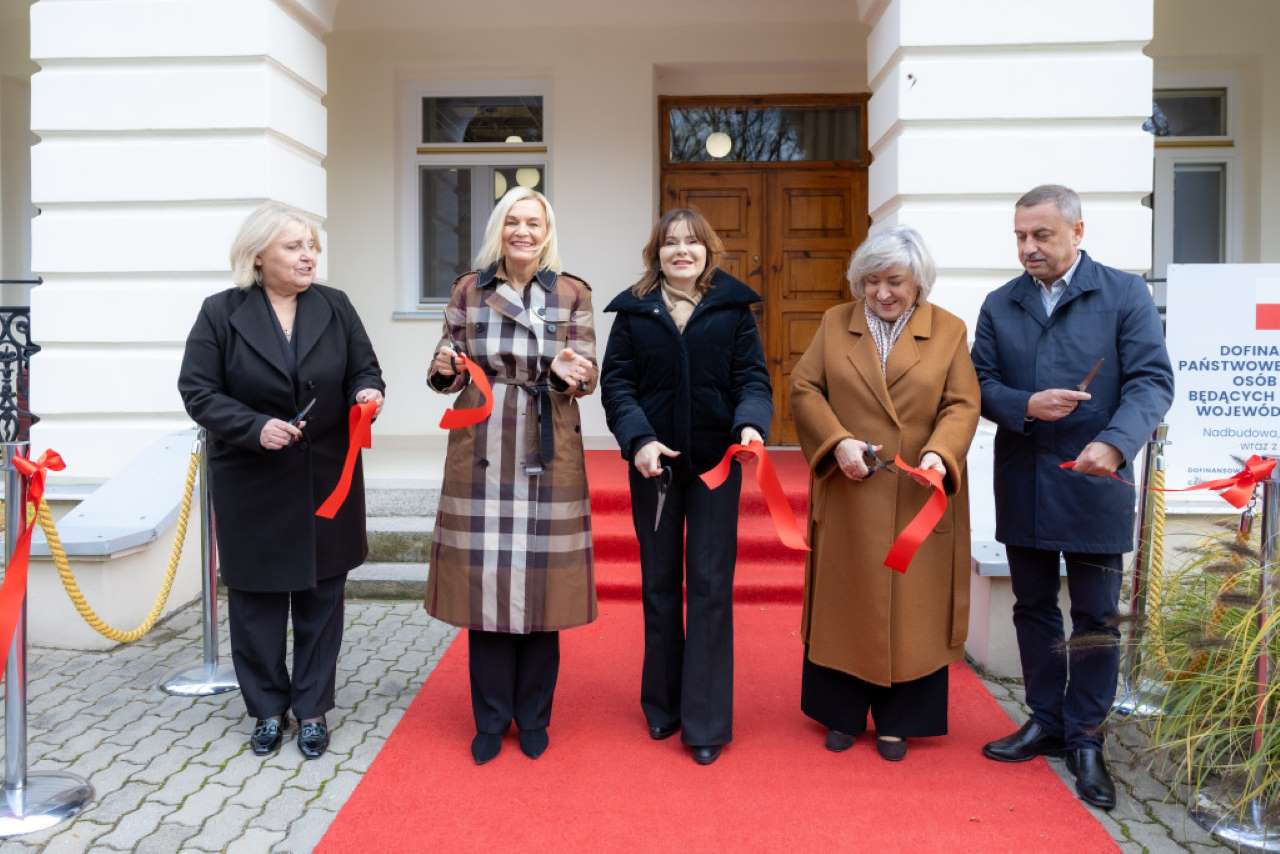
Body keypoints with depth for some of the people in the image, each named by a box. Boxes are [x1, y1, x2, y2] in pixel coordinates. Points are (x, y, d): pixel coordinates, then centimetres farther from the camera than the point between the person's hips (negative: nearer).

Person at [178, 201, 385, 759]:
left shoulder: (336, 307, 2)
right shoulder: (221, 313, -5)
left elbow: (364, 370, 6)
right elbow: (197, 390, -6)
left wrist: (367, 393, -18)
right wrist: (255, 427, -20)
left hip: (326, 479, 2)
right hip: (252, 483, -1)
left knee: (321, 597, 10)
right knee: (257, 599, 9)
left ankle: (312, 709, 24)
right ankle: (268, 709, 26)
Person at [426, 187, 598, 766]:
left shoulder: (573, 294, 2)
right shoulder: (468, 290, 5)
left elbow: (589, 377, 1)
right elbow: (450, 375, 10)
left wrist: (571, 374, -21)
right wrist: (444, 367, -12)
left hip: (548, 455, -1)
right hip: (481, 453, 1)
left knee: (540, 583, 4)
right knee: (484, 582, 4)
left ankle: (533, 717, 22)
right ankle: (491, 718, 21)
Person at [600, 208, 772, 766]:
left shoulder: (732, 307, 2)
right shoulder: (634, 310, 2)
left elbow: (753, 378, -2)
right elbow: (616, 383, -2)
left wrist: (751, 424, -22)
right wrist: (638, 438, -17)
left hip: (715, 462, -1)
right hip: (653, 462, 1)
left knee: (711, 586, 0)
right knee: (659, 584, 11)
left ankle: (706, 721, 9)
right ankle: (662, 705, 27)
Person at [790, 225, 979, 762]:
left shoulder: (949, 330, 2)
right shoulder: (835, 323, 5)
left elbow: (962, 405, -3)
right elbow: (804, 388, 0)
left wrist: (941, 453, -22)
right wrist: (837, 441, -14)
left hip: (918, 501, 0)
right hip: (847, 497, 1)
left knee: (910, 608, 6)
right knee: (845, 604, 9)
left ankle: (897, 721, 21)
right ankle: (842, 714, 23)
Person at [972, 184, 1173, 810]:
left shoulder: (1126, 295, -3)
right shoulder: (1000, 305, 8)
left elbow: (1152, 381, -10)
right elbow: (981, 384, 4)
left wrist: (1114, 442, -27)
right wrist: (1025, 406, -16)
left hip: (1093, 485, -3)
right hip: (1023, 487, 4)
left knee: (1095, 618, 5)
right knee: (1033, 609, 14)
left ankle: (1085, 739, 19)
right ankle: (1045, 722, 29)